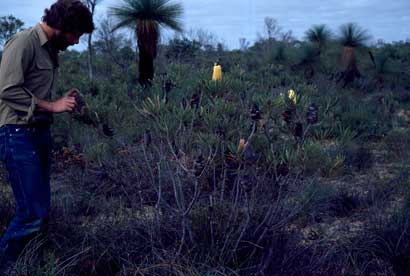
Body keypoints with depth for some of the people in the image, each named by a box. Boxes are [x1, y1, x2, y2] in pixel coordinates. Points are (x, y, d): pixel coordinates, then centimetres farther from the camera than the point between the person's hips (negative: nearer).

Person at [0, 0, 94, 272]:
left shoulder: (51, 49, 15)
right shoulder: (23, 43, -12)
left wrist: (66, 102, 4)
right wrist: (52, 106, -16)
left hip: (41, 133, 9)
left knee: (42, 210, 11)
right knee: (32, 214, -10)